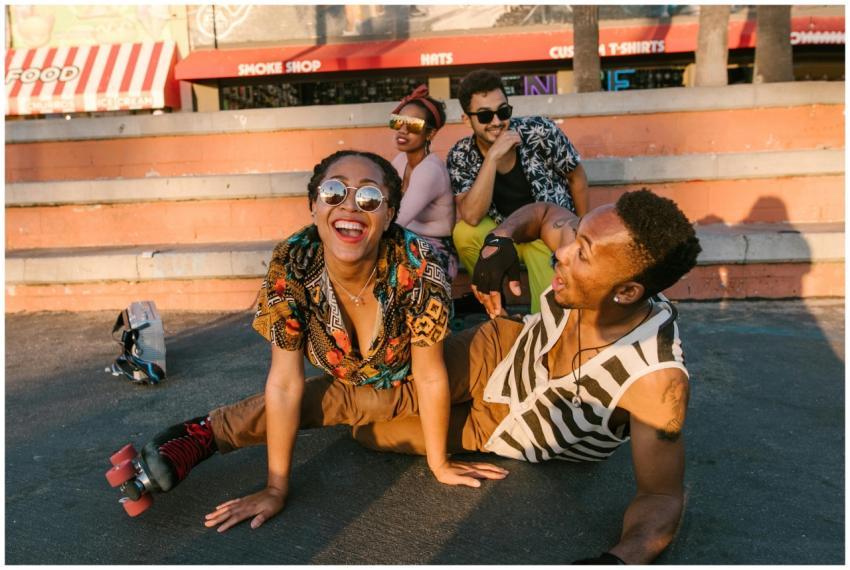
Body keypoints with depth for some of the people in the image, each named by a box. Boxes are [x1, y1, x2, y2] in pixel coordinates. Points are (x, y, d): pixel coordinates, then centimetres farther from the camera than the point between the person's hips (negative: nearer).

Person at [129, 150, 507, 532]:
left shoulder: (416, 265, -36)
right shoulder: (291, 265, -29)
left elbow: (430, 376, -24)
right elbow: (284, 383, -24)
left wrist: (439, 464, -14)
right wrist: (276, 488, -21)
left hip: (411, 386, 2)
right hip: (351, 389, -2)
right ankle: (202, 434, 9)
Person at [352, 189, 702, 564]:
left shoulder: (656, 377, -39)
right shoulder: (585, 246, -26)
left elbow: (663, 496, -29)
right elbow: (542, 212, -3)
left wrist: (618, 560, -48)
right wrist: (500, 239, -23)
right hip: (503, 349, 3)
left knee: (368, 429, -1)